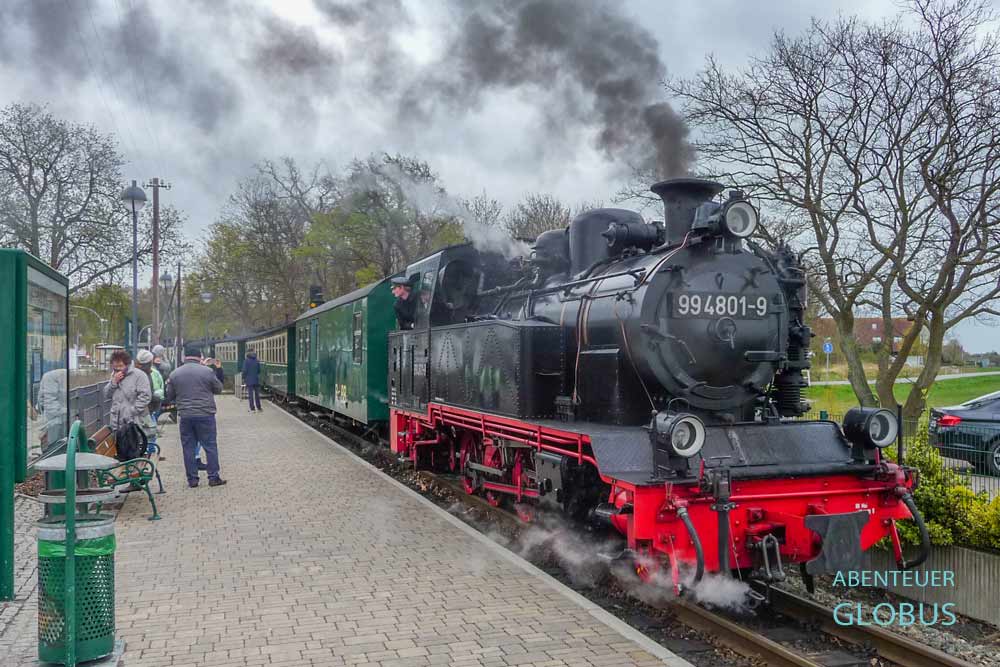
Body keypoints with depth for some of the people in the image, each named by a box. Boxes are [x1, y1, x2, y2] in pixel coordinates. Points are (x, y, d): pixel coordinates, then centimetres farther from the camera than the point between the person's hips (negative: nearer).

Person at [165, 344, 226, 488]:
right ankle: (213, 477, 6)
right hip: (205, 414, -2)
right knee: (210, 446, 5)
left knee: (188, 448, 9)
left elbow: (169, 396, 10)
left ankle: (192, 479, 11)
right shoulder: (207, 371, -6)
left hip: (185, 416, 2)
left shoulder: (175, 374, 2)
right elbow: (219, 389, 6)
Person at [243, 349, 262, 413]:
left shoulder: (246, 361, -10)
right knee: (257, 394, 12)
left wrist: (244, 379, 0)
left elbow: (245, 371, -11)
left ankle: (252, 409, -2)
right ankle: (258, 408, 16)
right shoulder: (257, 361, 4)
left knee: (250, 395, 0)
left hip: (249, 380, -4)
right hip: (256, 380, 4)